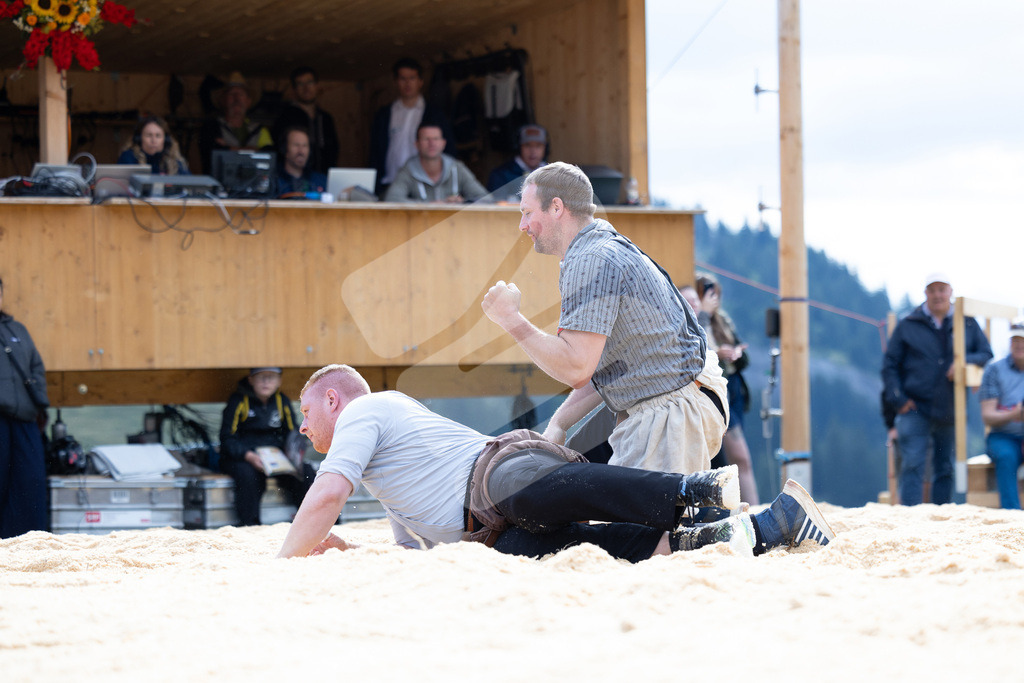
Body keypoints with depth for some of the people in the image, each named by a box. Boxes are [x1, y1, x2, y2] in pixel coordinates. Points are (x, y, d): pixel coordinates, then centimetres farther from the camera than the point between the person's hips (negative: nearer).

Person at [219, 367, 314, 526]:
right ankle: (249, 527, -31)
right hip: (240, 458, -4)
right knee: (248, 475, -38)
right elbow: (227, 439, -8)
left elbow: (292, 433, 14)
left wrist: (292, 451, -10)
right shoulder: (239, 401, -6)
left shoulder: (283, 401, 8)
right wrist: (249, 456, -26)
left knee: (306, 472, -20)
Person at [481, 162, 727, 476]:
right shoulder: (609, 248, 19)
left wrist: (510, 318, -12)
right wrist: (557, 424, 10)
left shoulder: (590, 262, -15)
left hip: (671, 412, -10)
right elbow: (597, 368, 20)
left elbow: (576, 368, -21)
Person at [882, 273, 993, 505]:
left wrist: (965, 361, -10)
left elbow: (986, 355, 12)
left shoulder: (967, 324, 10)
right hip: (915, 410, -2)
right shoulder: (908, 326, 5)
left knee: (945, 469, 8)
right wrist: (899, 399, -6)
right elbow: (889, 365, 6)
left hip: (950, 412, 2)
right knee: (912, 466, -11)